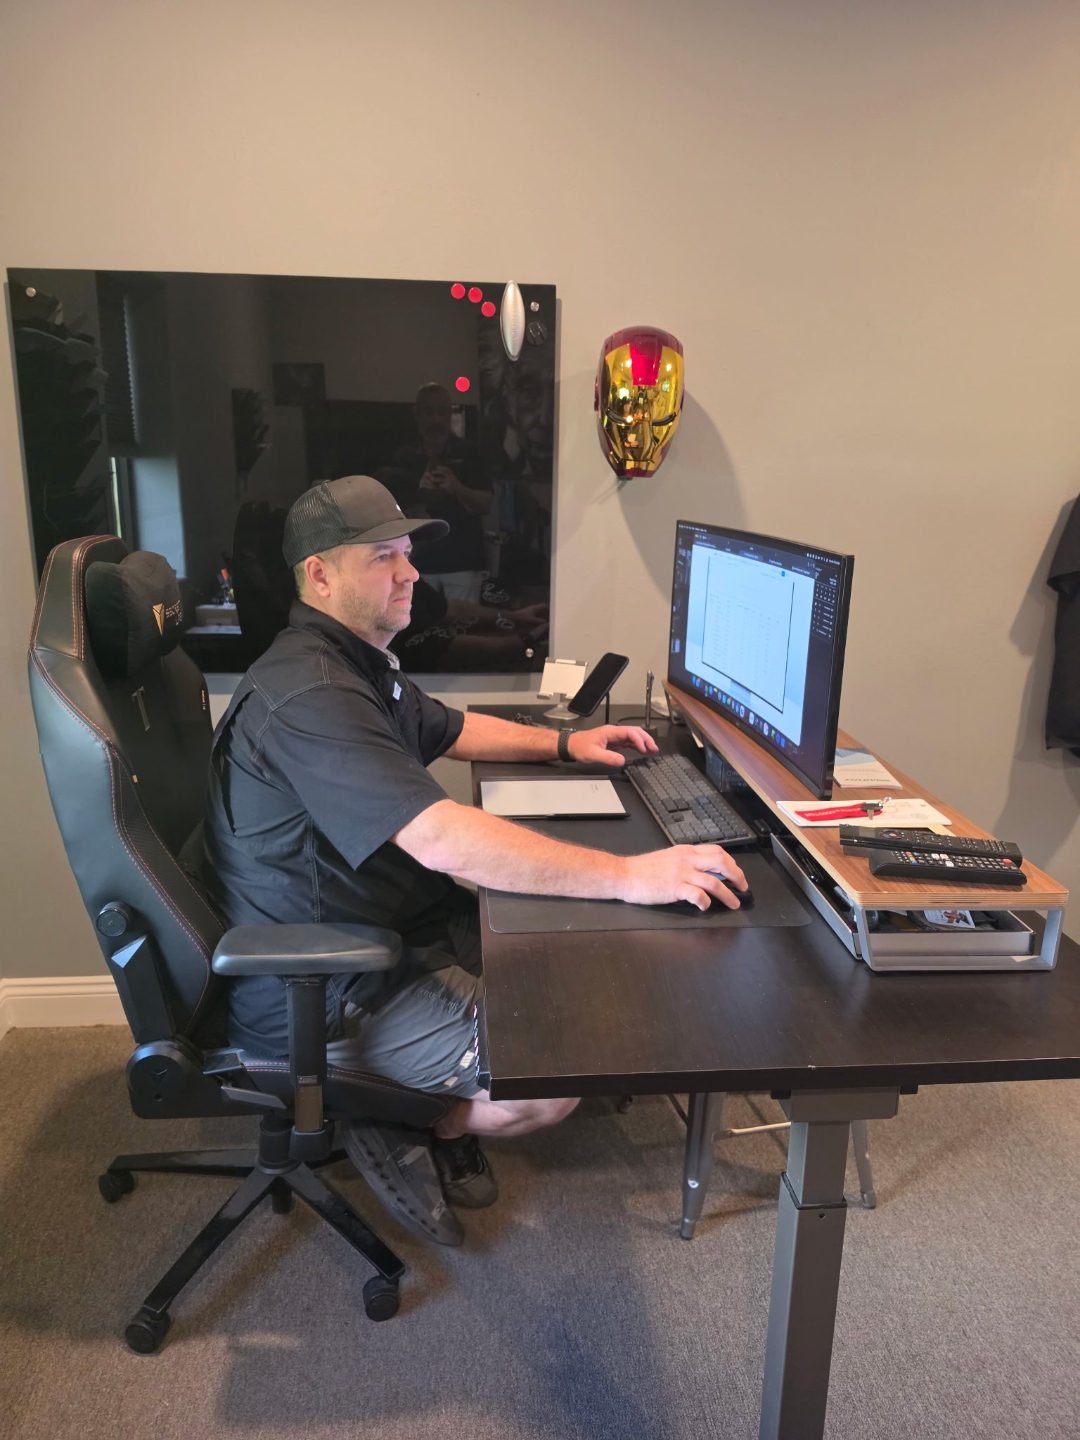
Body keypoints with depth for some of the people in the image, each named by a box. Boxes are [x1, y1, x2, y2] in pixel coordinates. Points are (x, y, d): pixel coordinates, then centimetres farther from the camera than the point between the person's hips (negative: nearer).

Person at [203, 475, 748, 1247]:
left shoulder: (359, 664, 8)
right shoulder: (308, 694, -28)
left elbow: (449, 730, 25)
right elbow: (441, 838, -38)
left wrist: (564, 742, 15)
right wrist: (628, 876, -38)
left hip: (386, 925, 11)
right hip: (320, 995, -10)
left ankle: (438, 1107, 18)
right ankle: (397, 1125, 8)